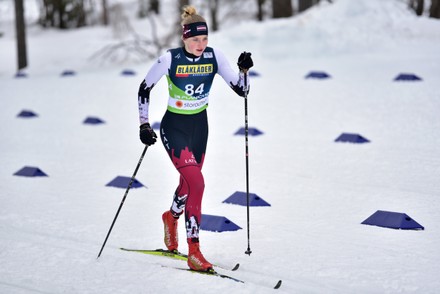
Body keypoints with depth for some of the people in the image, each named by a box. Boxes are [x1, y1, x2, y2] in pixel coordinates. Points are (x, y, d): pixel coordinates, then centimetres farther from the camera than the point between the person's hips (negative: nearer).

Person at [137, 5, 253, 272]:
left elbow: (242, 90, -8)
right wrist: (144, 124, -12)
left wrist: (244, 70, -26)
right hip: (174, 127, -5)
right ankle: (194, 252, -14)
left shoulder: (214, 57, -10)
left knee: (189, 182, 19)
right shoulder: (170, 59, -19)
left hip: (199, 125, 5)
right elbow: (144, 89, -7)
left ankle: (172, 216, 55)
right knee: (197, 183, -19)